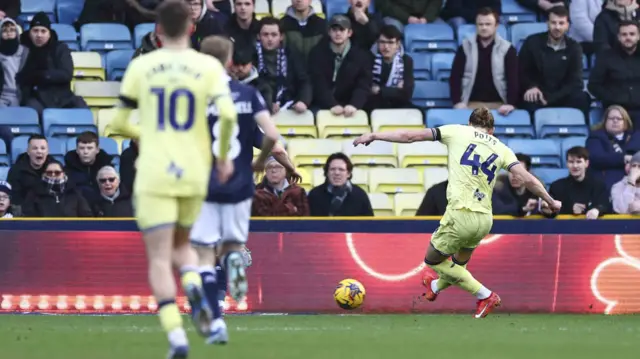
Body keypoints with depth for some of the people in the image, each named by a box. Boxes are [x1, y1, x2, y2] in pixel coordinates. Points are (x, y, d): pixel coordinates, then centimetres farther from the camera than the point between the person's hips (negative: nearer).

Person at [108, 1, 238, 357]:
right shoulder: (208, 66, -1)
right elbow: (228, 114, -14)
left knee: (159, 259, -2)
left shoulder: (141, 67, 1)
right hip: (194, 173, 2)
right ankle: (194, 286, -9)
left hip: (153, 175, -2)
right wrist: (224, 155, 2)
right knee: (181, 244, 24)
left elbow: (119, 122, 3)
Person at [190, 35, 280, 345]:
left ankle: (217, 322, -9)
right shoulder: (249, 94, 2)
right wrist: (260, 162, 14)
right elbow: (272, 135, -5)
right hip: (240, 186, 2)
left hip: (204, 187, -2)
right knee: (232, 244, 20)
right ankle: (234, 258, -18)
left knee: (205, 255, 3)